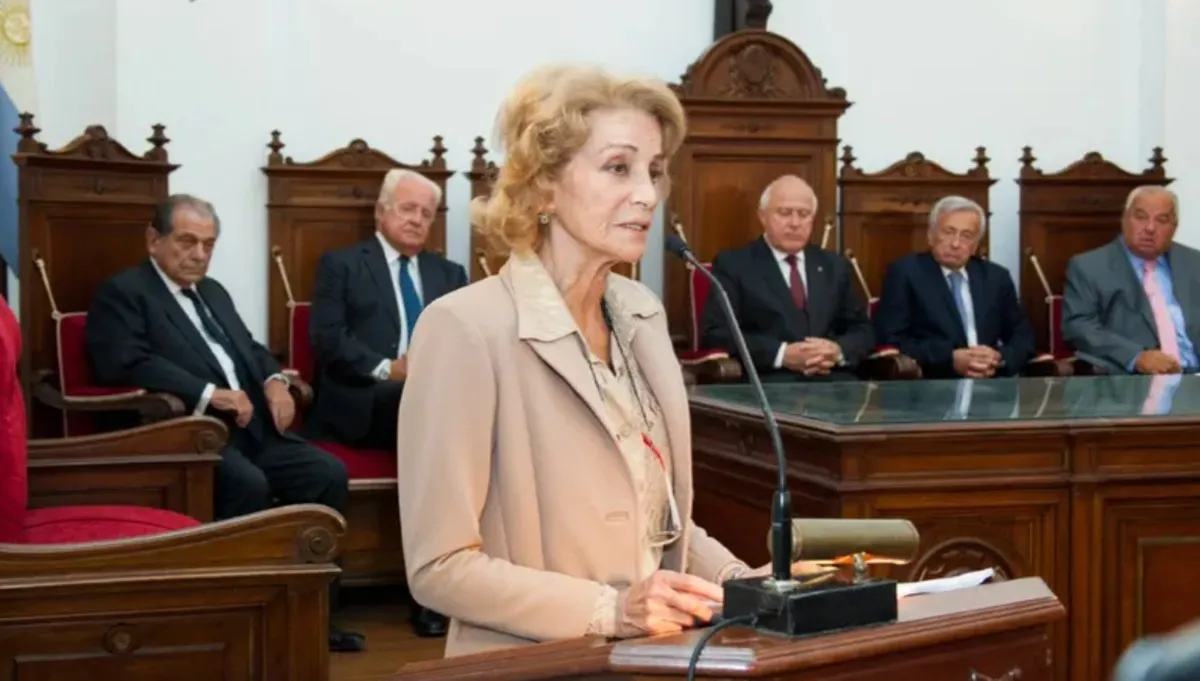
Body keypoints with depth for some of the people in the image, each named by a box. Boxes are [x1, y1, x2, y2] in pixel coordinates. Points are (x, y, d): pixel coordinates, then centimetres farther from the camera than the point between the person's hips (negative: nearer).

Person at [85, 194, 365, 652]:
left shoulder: (213, 291, 26)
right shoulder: (122, 293, -1)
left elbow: (250, 349, 26)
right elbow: (128, 365, -16)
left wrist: (274, 382, 1)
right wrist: (210, 394, -22)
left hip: (251, 429, 8)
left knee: (328, 473, -12)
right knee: (248, 483, -34)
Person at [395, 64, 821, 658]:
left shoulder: (640, 313, 6)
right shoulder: (466, 328, -15)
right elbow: (439, 566, -14)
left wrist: (739, 582, 0)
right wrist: (609, 609, -20)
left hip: (653, 657, 5)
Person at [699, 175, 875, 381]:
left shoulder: (835, 266, 20)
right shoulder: (732, 264, 6)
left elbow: (863, 330, 17)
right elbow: (715, 334, -4)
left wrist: (839, 351, -6)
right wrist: (782, 354, -15)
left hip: (834, 381, 4)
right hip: (767, 384, -4)